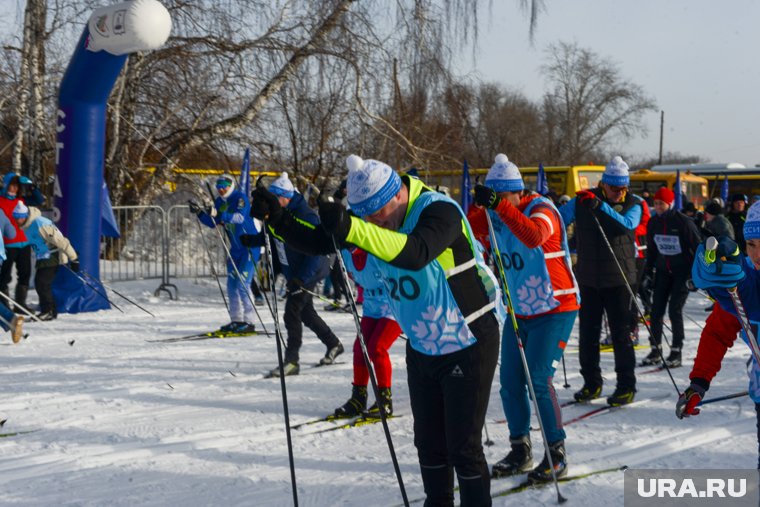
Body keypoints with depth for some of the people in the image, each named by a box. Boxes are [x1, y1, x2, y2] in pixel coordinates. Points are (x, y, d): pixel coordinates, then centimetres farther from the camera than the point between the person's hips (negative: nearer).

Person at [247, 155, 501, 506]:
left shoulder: (439, 210, -26)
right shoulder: (371, 219, -4)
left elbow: (416, 254, -46)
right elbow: (319, 242, -2)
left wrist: (350, 228, -57)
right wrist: (277, 219, -19)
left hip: (468, 344, -7)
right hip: (422, 346, 7)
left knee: (463, 447, -4)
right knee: (429, 443, 14)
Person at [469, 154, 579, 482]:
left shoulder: (541, 210, -17)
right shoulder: (496, 214, 3)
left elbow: (534, 237, -39)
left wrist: (500, 205, -42)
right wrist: (483, 207, -25)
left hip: (555, 310, -7)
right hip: (518, 311, 7)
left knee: (538, 381, -13)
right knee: (510, 382, 5)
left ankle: (557, 455, -2)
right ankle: (520, 451, 19)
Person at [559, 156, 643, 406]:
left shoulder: (632, 204, -2)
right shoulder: (582, 201, 1)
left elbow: (628, 223, -22)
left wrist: (600, 206, -32)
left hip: (618, 279, -2)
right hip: (588, 278, 2)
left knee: (621, 333, 0)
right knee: (588, 332, 7)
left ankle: (626, 386, 9)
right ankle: (591, 383, 20)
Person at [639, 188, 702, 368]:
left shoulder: (683, 222, -13)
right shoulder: (653, 223, 2)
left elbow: (697, 247, -9)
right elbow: (651, 249, 14)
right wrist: (648, 271, 11)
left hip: (682, 271, -5)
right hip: (663, 271, 5)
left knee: (675, 310, -10)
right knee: (656, 310, 0)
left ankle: (676, 352, 0)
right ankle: (656, 350, 9)